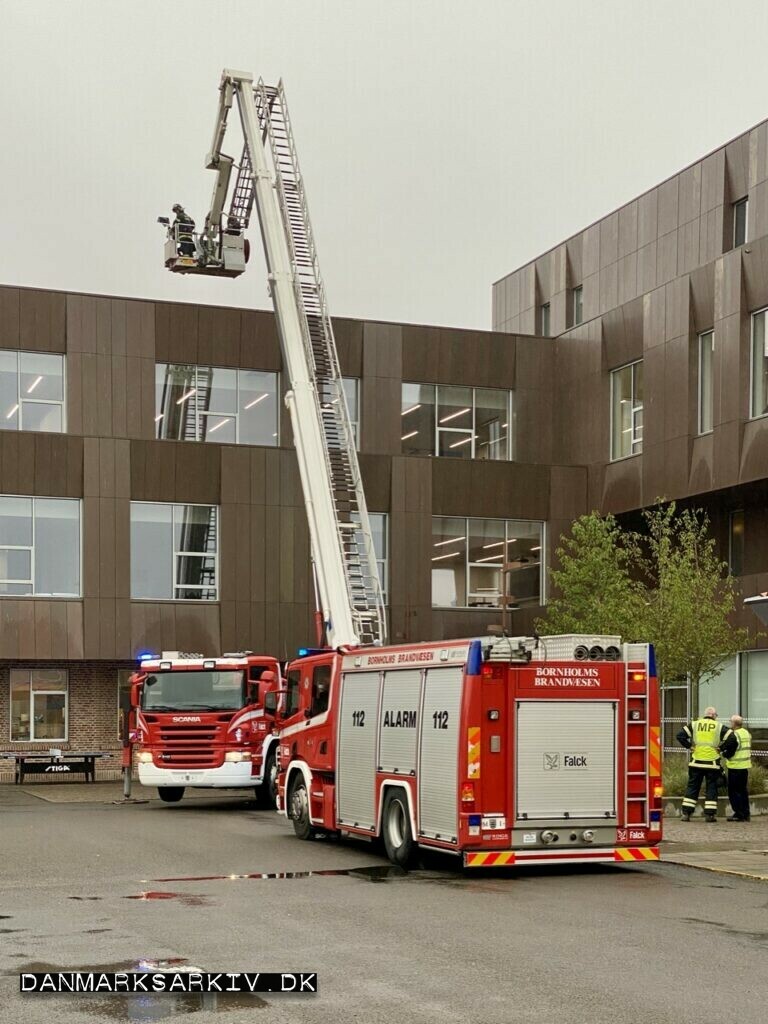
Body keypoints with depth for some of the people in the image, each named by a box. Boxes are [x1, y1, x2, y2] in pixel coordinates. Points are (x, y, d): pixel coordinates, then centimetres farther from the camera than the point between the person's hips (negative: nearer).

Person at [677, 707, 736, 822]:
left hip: (696, 762, 2)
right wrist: (721, 748, -2)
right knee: (711, 788, 7)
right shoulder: (719, 727, 0)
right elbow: (732, 739, -11)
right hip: (712, 763, -2)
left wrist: (689, 746, 2)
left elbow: (680, 736, -4)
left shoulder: (694, 724, 4)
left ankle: (686, 813, 5)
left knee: (692, 787, 8)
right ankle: (710, 814, 4)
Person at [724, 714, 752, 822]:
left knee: (734, 791, -2)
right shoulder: (747, 733, 11)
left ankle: (739, 814, -3)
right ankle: (746, 814, 16)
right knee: (743, 790, 15)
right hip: (745, 766, 9)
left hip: (735, 766, -8)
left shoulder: (735, 735, -16)